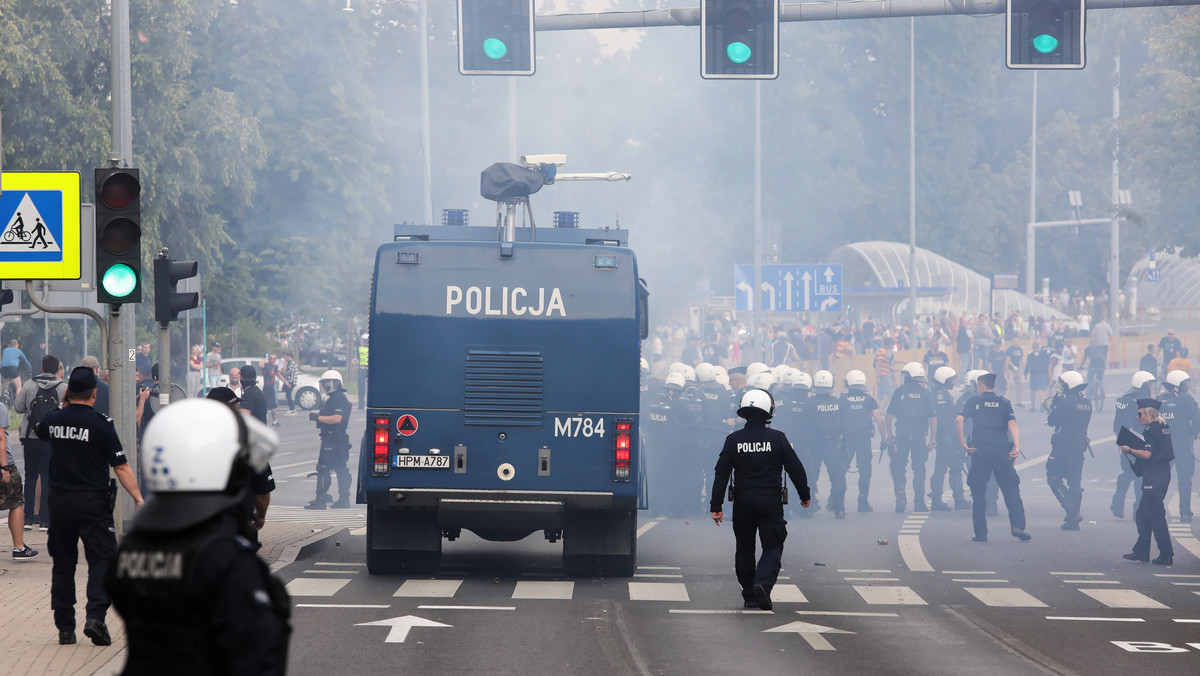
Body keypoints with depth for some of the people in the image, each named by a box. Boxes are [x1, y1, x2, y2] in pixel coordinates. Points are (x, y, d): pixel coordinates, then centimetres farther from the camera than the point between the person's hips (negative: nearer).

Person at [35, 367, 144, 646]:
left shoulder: (53, 420, 0)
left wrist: (63, 407, 23)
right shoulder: (101, 424, -12)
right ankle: (95, 615, -19)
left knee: (63, 563, 11)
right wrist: (138, 498, -10)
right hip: (93, 502, -4)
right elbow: (121, 467, -13)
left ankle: (65, 627, 12)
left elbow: (40, 430, 27)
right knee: (102, 560, -1)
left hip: (59, 500, 4)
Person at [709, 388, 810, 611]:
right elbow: (796, 469, 0)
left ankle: (749, 595, 15)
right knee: (773, 546, 3)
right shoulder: (777, 438, -5)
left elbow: (721, 474, 0)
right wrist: (804, 495, 15)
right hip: (770, 501, -2)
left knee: (745, 548, 14)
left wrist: (716, 506, 4)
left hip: (742, 502, 2)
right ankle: (763, 583, -21)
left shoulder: (733, 440, 0)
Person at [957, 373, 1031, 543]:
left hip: (979, 450, -1)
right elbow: (1012, 424, -4)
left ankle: (981, 533, 3)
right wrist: (1017, 447, -11)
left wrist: (962, 442, -3)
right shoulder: (1004, 403, 12)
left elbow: (959, 419, -7)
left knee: (978, 492, 6)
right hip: (1002, 450, 1)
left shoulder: (974, 402, 9)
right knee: (1011, 490, 7)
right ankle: (1018, 526, -7)